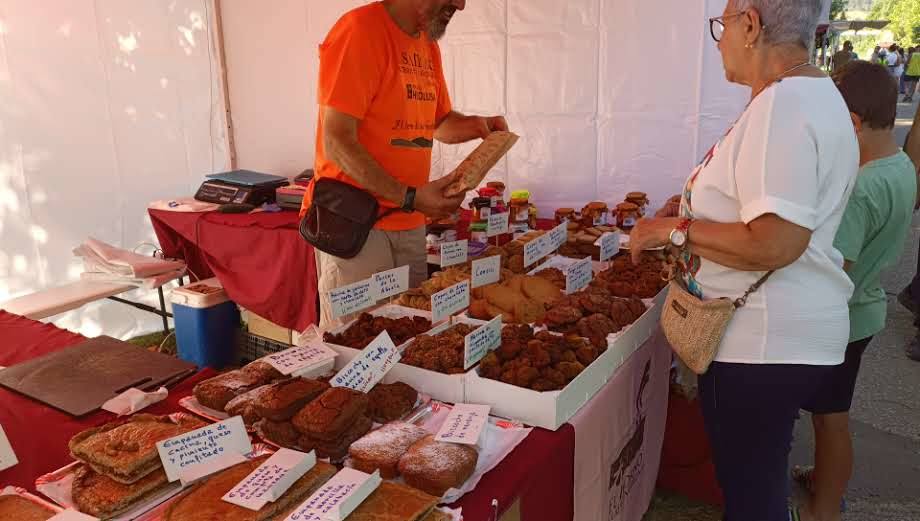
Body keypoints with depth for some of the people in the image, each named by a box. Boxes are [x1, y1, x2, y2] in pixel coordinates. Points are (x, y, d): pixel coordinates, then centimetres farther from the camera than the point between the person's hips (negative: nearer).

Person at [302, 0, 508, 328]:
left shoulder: (428, 45, 11)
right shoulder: (360, 30, -13)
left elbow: (439, 121, 24)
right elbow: (337, 142, -17)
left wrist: (477, 125, 3)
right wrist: (409, 197, -21)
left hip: (410, 223, 7)